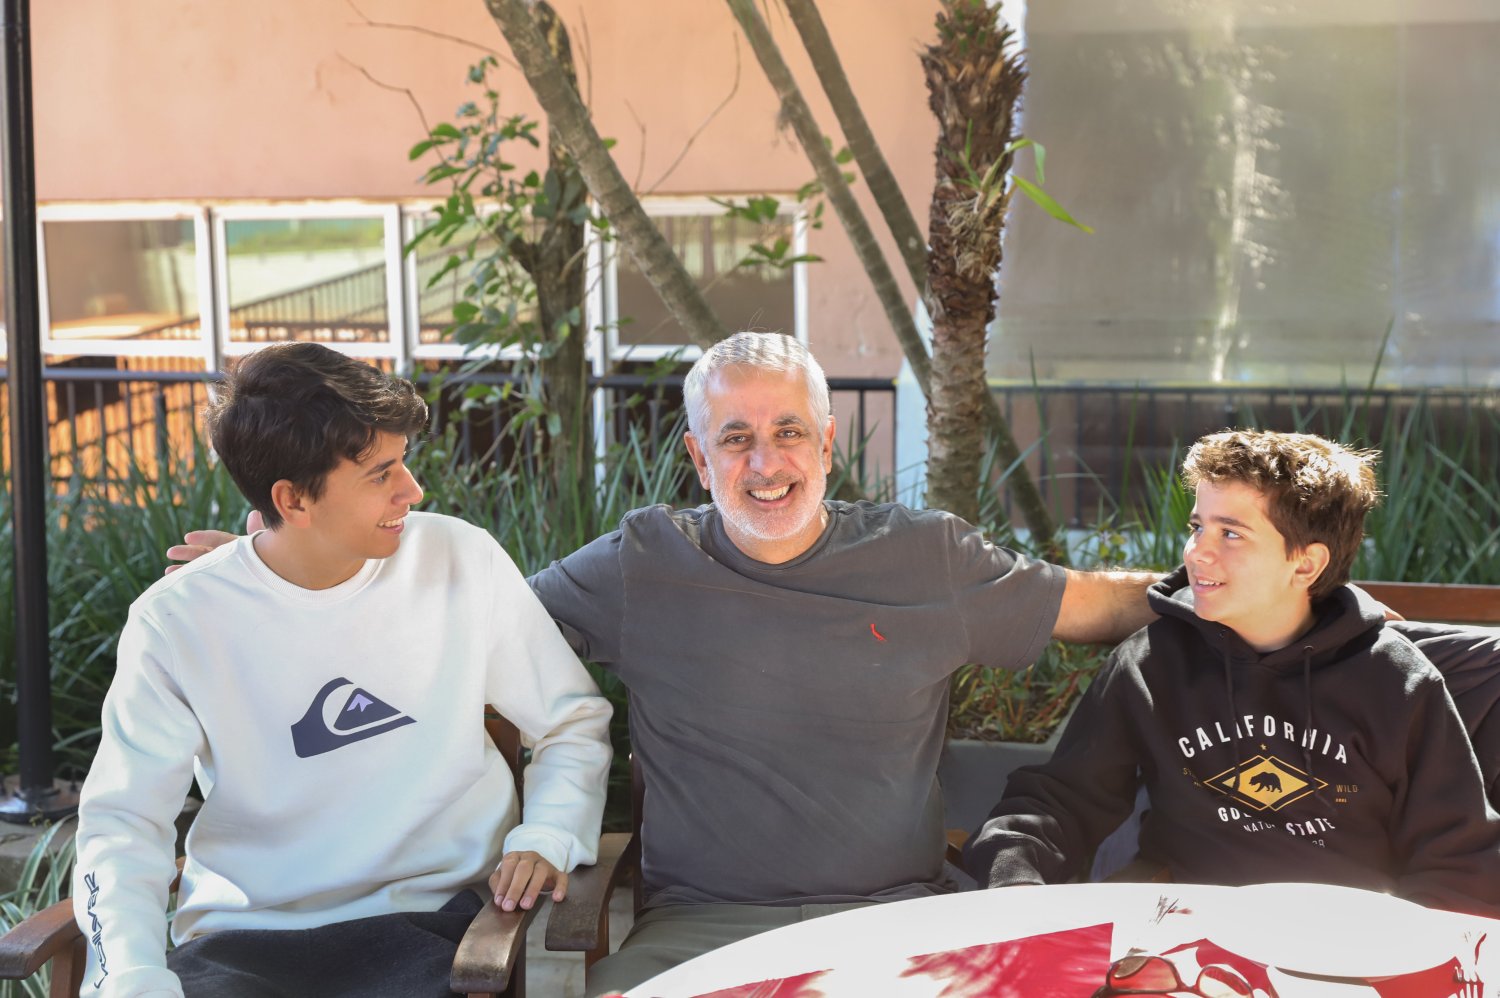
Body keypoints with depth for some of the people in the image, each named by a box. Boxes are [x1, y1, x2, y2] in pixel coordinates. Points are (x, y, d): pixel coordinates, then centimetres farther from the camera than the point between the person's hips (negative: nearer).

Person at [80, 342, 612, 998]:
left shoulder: (462, 561, 1)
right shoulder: (176, 621, -3)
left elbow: (575, 720, 12)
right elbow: (122, 822, -2)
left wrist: (547, 837, -6)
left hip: (432, 921, 0)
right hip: (242, 938, 0)